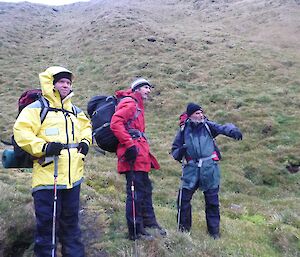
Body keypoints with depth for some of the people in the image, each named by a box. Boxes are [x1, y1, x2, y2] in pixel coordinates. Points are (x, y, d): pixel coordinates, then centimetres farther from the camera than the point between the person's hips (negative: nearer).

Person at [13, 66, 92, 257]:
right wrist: (43, 147, -22)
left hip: (73, 176, 6)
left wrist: (85, 141, 11)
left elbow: (86, 127, 31)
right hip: (47, 176, -6)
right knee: (46, 221, 1)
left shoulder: (75, 111, 17)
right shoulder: (37, 108, -5)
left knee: (71, 219, 18)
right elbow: (21, 132, -13)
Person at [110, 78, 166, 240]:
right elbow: (115, 124, -22)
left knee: (145, 189, 18)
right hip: (133, 154, -11)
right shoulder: (129, 103, -7)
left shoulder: (137, 106, 25)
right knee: (136, 192, -4)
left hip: (140, 156, 11)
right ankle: (135, 231, 6)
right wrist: (129, 145, -23)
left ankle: (149, 222, 31)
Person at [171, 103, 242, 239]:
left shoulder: (208, 125, 4)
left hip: (209, 169, 0)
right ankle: (183, 229, 19)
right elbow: (174, 152, 10)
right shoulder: (183, 131, 6)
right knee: (183, 199, -2)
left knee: (212, 201, 8)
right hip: (191, 169, 0)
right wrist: (180, 151, -13)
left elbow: (223, 128, -12)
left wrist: (233, 130, -34)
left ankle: (214, 231, 24)